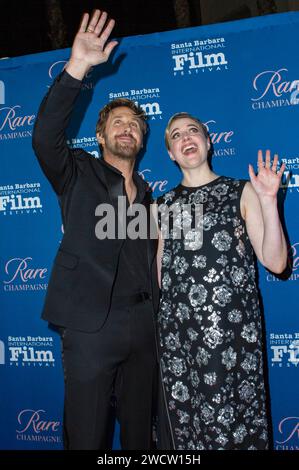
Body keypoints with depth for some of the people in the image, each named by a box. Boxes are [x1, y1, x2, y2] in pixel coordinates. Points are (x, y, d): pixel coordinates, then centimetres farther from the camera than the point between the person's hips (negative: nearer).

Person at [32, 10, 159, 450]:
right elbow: (45, 137, -18)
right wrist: (76, 68, -26)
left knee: (140, 432, 17)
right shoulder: (78, 174, 2)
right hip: (91, 326, -4)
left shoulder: (148, 194, 15)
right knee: (87, 436, 5)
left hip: (143, 324, 5)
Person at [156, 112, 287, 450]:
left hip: (232, 330, -2)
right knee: (183, 420, 12)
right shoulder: (164, 204, 10)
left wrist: (268, 201, -16)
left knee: (233, 424, 4)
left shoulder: (242, 192, 1)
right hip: (176, 332, 3)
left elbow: (275, 262, -7)